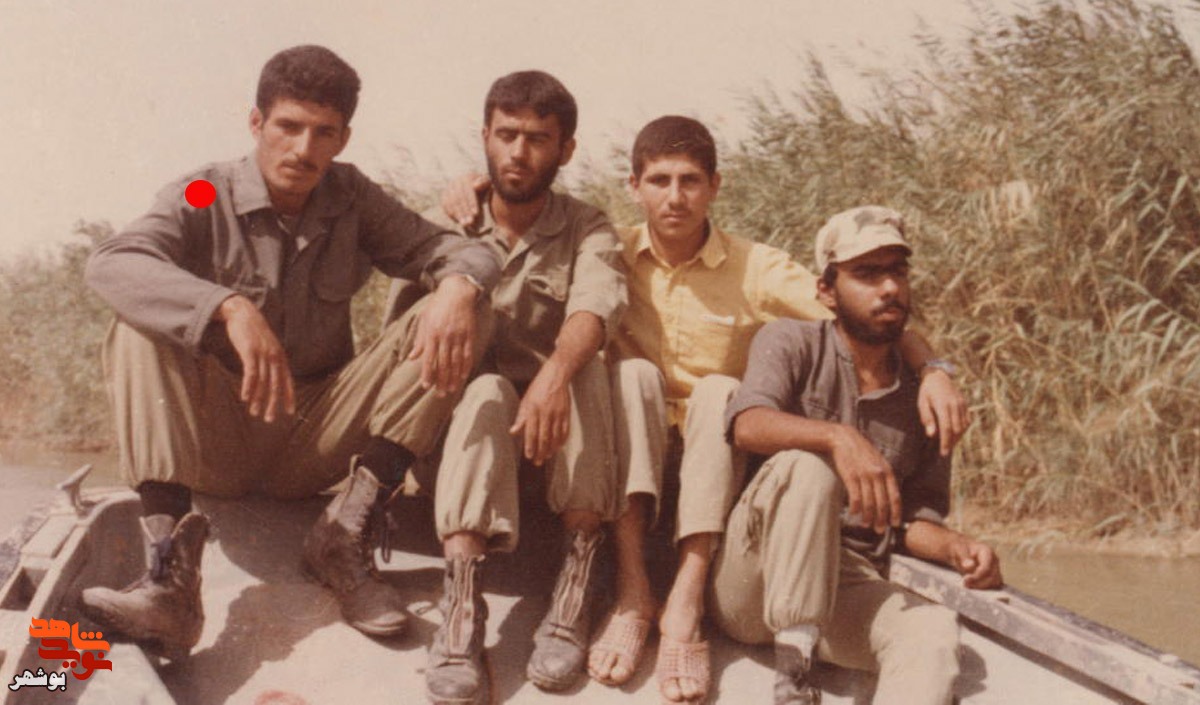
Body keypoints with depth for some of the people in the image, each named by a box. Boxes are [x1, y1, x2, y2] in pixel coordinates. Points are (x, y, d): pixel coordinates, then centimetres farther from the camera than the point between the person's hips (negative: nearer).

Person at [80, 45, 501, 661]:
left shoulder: (351, 200, 5)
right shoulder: (204, 197, -6)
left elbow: (465, 252, -1)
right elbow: (111, 262, -25)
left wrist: (459, 285, -27)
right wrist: (232, 308, -41)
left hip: (312, 444, 3)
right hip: (211, 440, -2)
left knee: (462, 312, -13)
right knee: (140, 328, -29)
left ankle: (346, 533, -22)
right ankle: (170, 575, -41)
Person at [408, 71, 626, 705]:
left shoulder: (587, 231, 3)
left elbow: (596, 306, -21)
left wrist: (555, 375, -42)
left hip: (556, 433, 0)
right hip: (464, 417, 0)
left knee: (586, 364, -30)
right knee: (487, 390, -33)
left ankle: (578, 581, -33)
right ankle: (462, 597, -49)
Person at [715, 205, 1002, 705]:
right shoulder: (792, 343, 2)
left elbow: (914, 518, 16)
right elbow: (748, 424, -19)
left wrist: (954, 546, -8)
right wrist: (839, 437, -38)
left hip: (846, 590, 3)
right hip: (749, 584, -3)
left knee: (932, 630, -29)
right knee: (806, 465, -31)